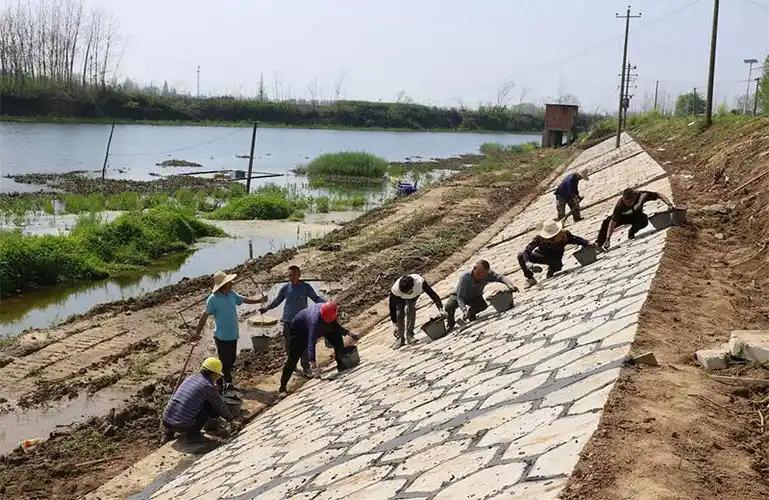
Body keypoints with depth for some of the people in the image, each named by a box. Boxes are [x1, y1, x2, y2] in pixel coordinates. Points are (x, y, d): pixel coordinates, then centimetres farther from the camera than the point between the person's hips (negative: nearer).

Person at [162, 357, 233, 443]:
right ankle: (192, 432, 5)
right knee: (212, 407, 5)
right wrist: (230, 417, 27)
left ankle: (168, 433, 24)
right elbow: (220, 406, 7)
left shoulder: (190, 378, 15)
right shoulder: (209, 386, -7)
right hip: (183, 426, -7)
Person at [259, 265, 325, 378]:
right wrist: (267, 307, 0)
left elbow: (316, 298, 0)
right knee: (289, 344, 11)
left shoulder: (306, 287, -7)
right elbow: (277, 301, 12)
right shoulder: (285, 288, -1)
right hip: (288, 321, 3)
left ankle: (306, 368, 6)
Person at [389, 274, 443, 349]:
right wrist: (395, 324, -29)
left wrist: (440, 308, -39)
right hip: (400, 298, -1)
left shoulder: (420, 283, -43)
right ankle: (400, 338, -1)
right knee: (400, 314, -15)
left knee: (410, 310, -21)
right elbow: (392, 307, -31)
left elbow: (433, 294, -34)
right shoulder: (395, 290, -41)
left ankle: (409, 335, -10)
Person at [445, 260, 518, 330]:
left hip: (475, 297, 3)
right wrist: (465, 309, -58)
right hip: (459, 295, -3)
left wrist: (510, 285, -63)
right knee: (449, 306, -31)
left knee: (483, 306, -28)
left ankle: (471, 315, 6)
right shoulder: (465, 278, -38)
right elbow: (460, 297, -40)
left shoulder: (488, 274, -29)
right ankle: (450, 324, 2)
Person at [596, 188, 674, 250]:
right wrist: (608, 239, -45)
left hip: (637, 215, 2)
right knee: (607, 222, -29)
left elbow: (659, 195, -21)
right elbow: (613, 222, -39)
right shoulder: (620, 205, -37)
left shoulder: (642, 195, -34)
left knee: (644, 221, -33)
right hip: (622, 216, -2)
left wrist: (669, 204, -34)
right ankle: (599, 243, -19)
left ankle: (631, 233, -4)